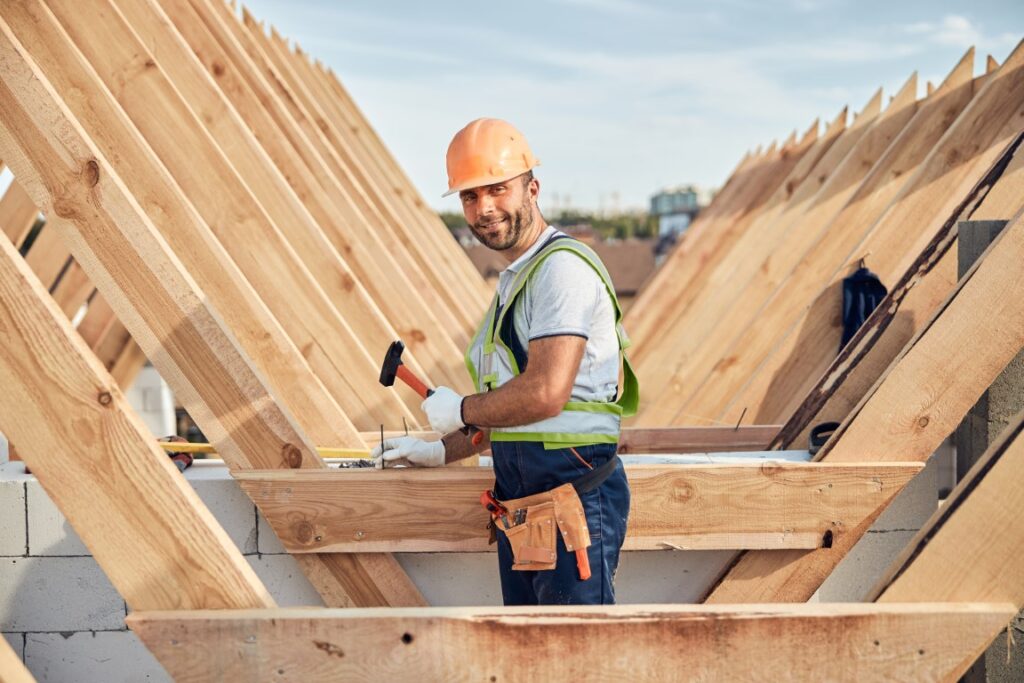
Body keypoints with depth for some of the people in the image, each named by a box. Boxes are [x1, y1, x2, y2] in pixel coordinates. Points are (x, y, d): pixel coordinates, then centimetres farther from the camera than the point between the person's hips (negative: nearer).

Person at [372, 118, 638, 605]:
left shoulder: (563, 268, -12)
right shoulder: (514, 280, 21)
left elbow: (544, 395, -22)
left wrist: (461, 410, -7)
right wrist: (441, 452, 22)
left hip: (572, 502, -10)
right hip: (520, 506, 10)